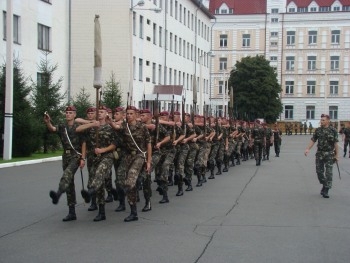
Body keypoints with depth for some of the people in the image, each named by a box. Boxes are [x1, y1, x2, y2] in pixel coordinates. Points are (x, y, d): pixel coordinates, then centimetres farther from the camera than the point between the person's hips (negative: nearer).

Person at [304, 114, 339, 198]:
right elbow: (313, 140, 4)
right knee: (319, 171, 6)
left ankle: (326, 191, 1)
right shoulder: (318, 130, 4)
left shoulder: (333, 131, -4)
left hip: (329, 154, -3)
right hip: (319, 153, 3)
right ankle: (324, 185, 29)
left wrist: (336, 155, -4)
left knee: (329, 173, -5)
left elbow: (335, 143, -3)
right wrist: (307, 149, -11)